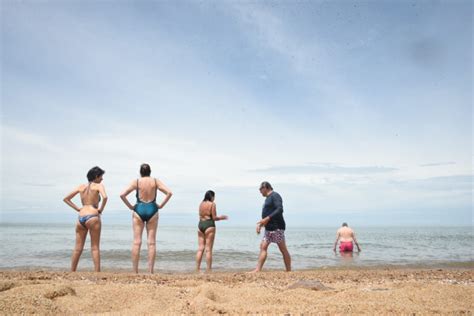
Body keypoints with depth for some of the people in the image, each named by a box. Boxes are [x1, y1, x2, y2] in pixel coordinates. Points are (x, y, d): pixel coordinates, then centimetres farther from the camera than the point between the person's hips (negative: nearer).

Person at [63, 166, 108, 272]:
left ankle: (72, 272, 14)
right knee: (95, 247, 0)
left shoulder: (81, 187, 16)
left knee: (78, 248, 11)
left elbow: (66, 199, 19)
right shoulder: (98, 186, 1)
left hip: (81, 217, 5)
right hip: (93, 217, -5)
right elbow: (105, 197, -19)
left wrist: (77, 208, 14)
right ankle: (97, 272, -1)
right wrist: (101, 209, -5)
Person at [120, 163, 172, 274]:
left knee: (137, 242, 3)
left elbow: (122, 195, -5)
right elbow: (169, 193, -4)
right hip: (152, 210, 0)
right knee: (151, 242, 3)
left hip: (139, 210, 0)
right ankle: (151, 271, 2)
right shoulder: (155, 181, 4)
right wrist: (161, 205, 3)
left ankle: (135, 271, 3)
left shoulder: (136, 182, 2)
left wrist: (130, 206, 4)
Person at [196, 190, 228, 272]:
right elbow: (214, 217, -9)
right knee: (208, 249, -3)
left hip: (200, 224, 6)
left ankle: (197, 268, 7)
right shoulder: (212, 204, -7)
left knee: (200, 248, 9)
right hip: (209, 225, -6)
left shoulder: (201, 204, 13)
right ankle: (209, 269, -1)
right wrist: (221, 217, 10)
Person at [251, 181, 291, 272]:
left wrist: (267, 219, -25)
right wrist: (260, 224, 14)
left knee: (283, 249, -3)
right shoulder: (268, 198, 21)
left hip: (277, 228, -10)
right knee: (263, 247, 2)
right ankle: (258, 270, 1)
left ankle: (289, 271, 3)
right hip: (269, 228, 10)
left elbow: (280, 210, -21)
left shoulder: (275, 196, -8)